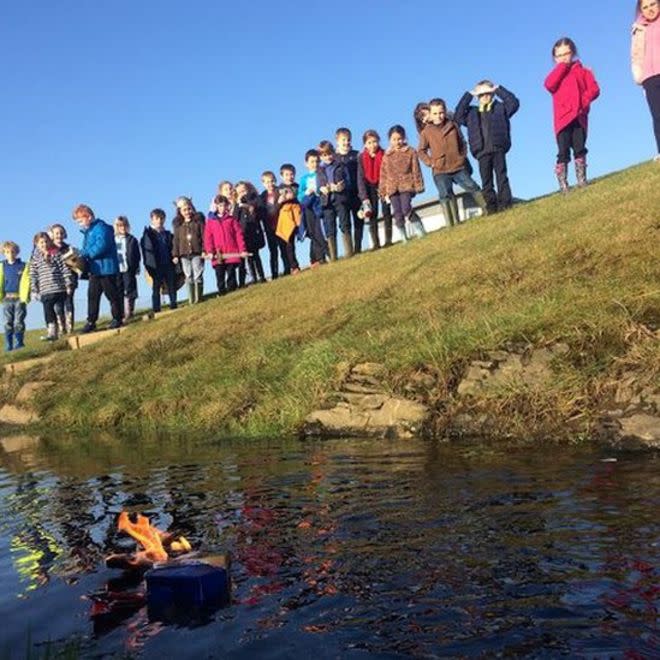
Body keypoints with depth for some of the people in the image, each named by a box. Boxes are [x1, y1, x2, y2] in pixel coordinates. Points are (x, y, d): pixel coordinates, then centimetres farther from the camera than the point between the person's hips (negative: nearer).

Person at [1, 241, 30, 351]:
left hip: (20, 298, -2)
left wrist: (24, 297, -13)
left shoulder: (24, 266, 1)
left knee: (19, 322, -2)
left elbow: (26, 282, -4)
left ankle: (18, 344, 2)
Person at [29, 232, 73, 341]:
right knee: (48, 311, -3)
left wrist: (68, 284, -2)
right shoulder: (35, 259, 8)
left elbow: (65, 269, 3)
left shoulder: (56, 254, 4)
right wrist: (34, 290, 4)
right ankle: (51, 332, 3)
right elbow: (33, 276, 9)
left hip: (60, 289, -1)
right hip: (46, 291, 1)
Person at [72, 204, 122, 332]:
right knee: (92, 295, 7)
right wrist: (81, 256, -2)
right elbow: (86, 250, 20)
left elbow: (101, 246, -25)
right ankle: (91, 321, 10)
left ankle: (117, 318, 11)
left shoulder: (101, 228, -13)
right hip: (94, 270, 9)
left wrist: (85, 254, -20)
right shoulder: (88, 231, 16)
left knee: (111, 294, 1)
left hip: (106, 268, -9)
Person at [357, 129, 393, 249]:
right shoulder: (361, 158, -5)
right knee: (372, 215, -5)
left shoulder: (384, 155, -6)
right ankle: (375, 243, -7)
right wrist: (364, 197, -17)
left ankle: (388, 240, 3)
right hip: (370, 189, 0)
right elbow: (360, 178, -8)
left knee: (386, 213, 0)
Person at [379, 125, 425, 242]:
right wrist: (383, 192, 9)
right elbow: (383, 175, 13)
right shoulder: (387, 156, 12)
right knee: (398, 214, -3)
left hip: (407, 185, -3)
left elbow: (416, 170, 5)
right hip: (392, 187, 3)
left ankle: (421, 231, -6)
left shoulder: (410, 152, 6)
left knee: (406, 209, -21)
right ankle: (404, 238, 5)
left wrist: (418, 185, 0)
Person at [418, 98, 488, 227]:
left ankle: (487, 210, 16)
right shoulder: (426, 132, -2)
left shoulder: (453, 126, 4)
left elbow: (462, 143, 16)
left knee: (472, 187, 4)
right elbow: (421, 150, 8)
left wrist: (462, 156, 5)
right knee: (445, 195, -6)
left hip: (458, 167, 2)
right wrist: (430, 162, -3)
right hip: (440, 171, -2)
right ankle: (452, 224, -3)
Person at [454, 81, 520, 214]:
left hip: (498, 149, -2)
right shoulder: (471, 112, 19)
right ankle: (492, 207, 2)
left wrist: (498, 89, 5)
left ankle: (505, 204, -4)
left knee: (501, 177, -4)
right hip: (482, 153, 2)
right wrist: (468, 95, 9)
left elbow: (514, 103, 1)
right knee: (486, 182, 0)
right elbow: (457, 117, 7)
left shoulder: (500, 107, 14)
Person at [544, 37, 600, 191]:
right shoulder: (556, 74, 18)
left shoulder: (582, 71, 15)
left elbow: (594, 89, 3)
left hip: (579, 117, 0)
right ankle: (563, 186, -8)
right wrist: (561, 67, -1)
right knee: (563, 153, -6)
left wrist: (582, 103, -13)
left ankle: (582, 181, 4)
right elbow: (549, 85, -6)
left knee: (579, 149, -1)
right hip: (563, 119, 0)